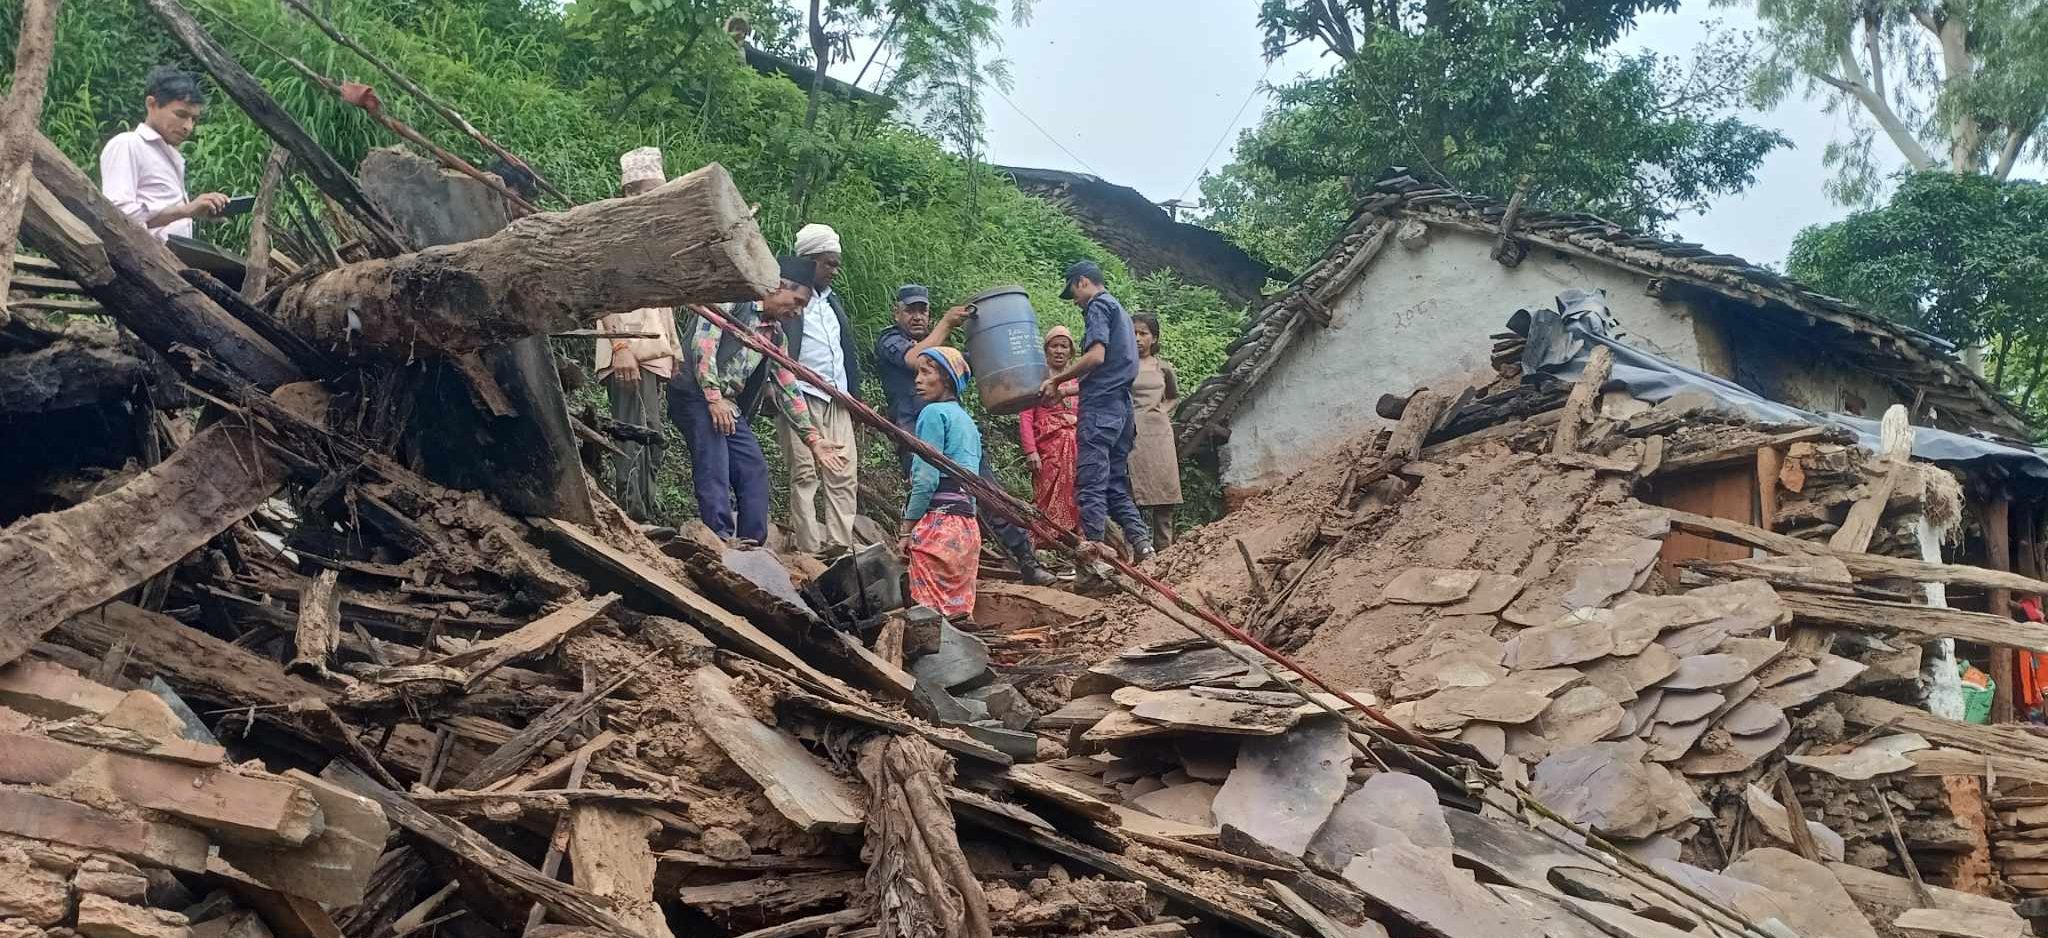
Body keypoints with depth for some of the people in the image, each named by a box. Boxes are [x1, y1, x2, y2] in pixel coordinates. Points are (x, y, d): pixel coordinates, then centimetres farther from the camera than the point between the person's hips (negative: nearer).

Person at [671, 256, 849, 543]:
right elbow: (703, 342, -14)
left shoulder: (777, 336, 19)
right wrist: (714, 397, -21)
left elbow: (788, 388, 21)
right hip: (697, 394, -8)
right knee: (715, 473, -16)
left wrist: (813, 439, 17)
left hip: (731, 409, 8)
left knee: (755, 471, 3)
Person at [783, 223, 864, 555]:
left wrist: (855, 397, 19)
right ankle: (811, 550, -7)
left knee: (845, 475, 0)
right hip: (802, 399, -7)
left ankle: (841, 546, 1)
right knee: (805, 474, -7)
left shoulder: (834, 301, 23)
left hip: (837, 402, 7)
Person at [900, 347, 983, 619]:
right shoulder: (968, 420, 22)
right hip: (968, 523, 9)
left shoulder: (934, 413, -4)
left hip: (938, 519, -9)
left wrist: (906, 528, -7)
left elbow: (926, 478, -12)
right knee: (958, 609, 7)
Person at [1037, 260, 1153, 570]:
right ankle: (1140, 541, 4)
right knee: (1116, 483, 11)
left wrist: (1056, 379, -8)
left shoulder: (1098, 306, -3)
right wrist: (1066, 391, 26)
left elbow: (1096, 356, -17)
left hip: (1101, 406, -9)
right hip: (1122, 407, 10)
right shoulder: (1119, 310, 26)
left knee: (1090, 481, -11)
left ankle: (1092, 547, -16)